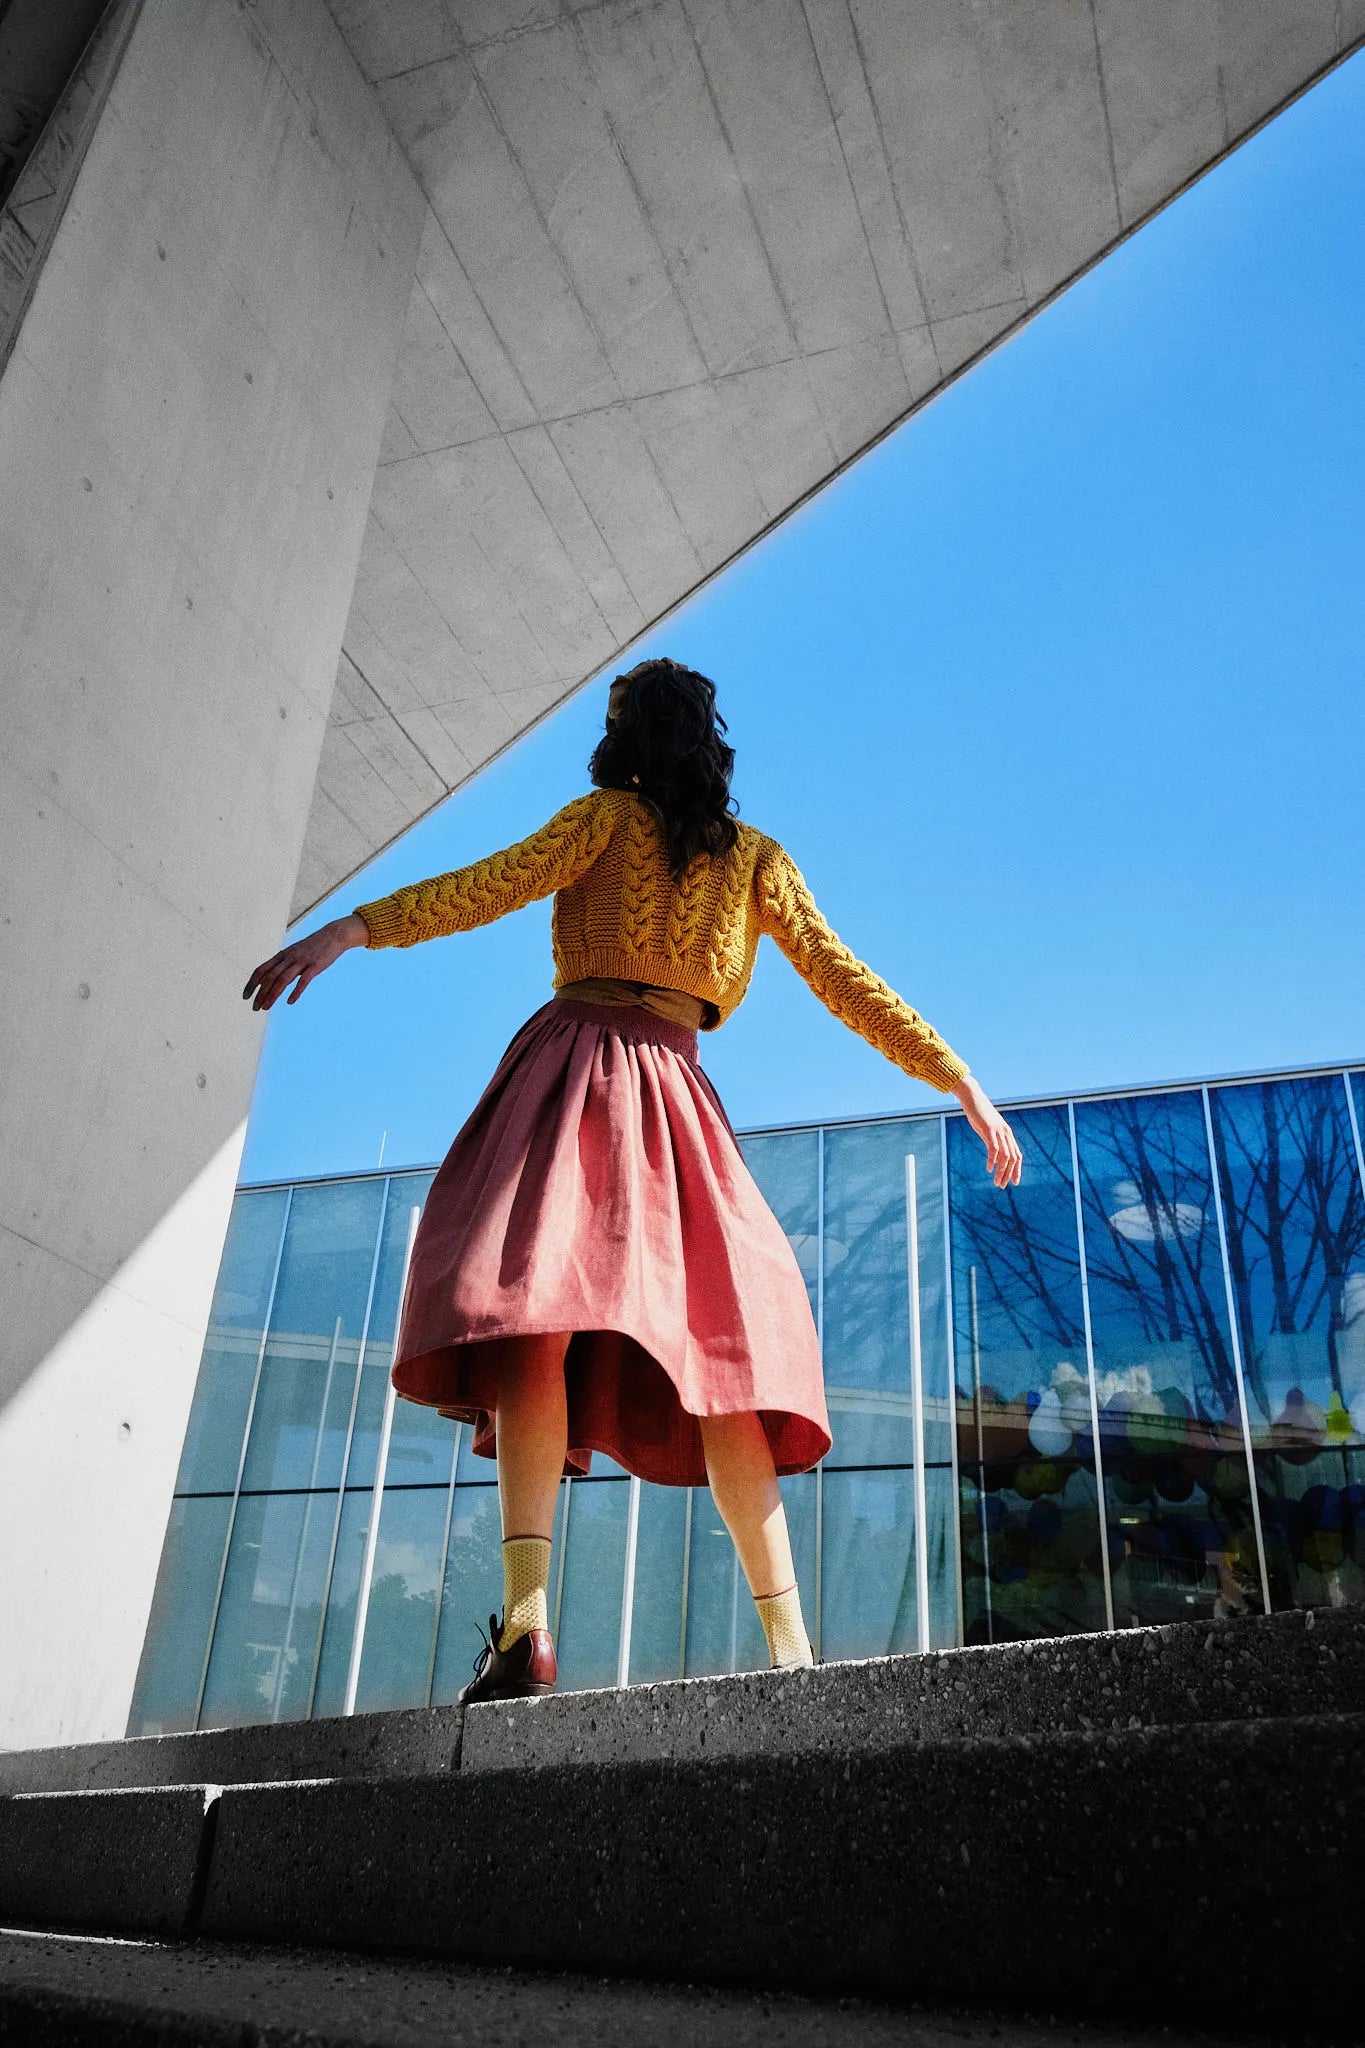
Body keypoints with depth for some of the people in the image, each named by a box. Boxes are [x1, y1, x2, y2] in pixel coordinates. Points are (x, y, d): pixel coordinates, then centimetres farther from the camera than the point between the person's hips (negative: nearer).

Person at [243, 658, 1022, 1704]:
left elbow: (496, 883, -4)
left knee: (535, 1305, -17)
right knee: (716, 1348, 2)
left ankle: (527, 1623, -34)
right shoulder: (758, 858, 20)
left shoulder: (609, 815, 12)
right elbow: (845, 980, 14)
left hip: (576, 1068, -3)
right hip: (678, 1093, 3)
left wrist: (352, 928, -10)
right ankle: (791, 1646, -3)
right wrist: (962, 1082, 17)